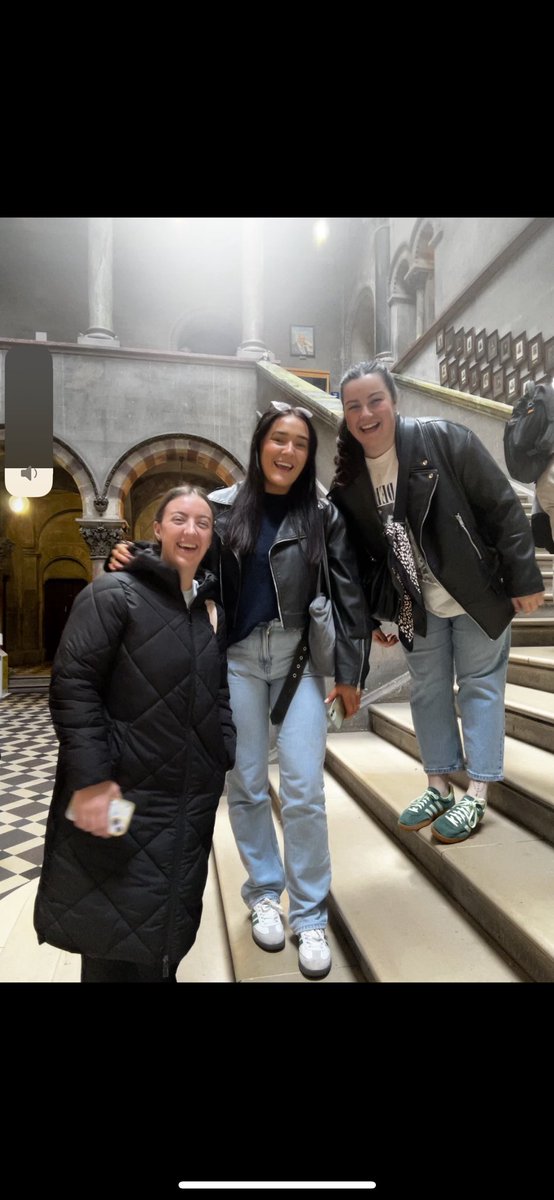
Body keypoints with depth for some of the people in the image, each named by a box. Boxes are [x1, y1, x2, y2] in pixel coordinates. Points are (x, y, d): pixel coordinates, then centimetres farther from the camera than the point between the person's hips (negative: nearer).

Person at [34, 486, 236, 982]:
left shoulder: (212, 609, 9)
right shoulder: (114, 594, -10)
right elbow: (73, 684, -16)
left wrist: (230, 759, 5)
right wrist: (90, 777, -21)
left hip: (193, 801, 6)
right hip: (124, 796, -6)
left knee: (170, 927, 20)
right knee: (117, 933, 9)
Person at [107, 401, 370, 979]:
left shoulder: (324, 514, 2)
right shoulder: (222, 506, 3)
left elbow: (347, 593, 2)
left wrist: (349, 672, -1)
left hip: (300, 656, 0)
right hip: (237, 657, 1)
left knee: (302, 789, -3)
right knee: (245, 785, 8)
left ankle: (309, 915, 18)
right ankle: (263, 894, 31)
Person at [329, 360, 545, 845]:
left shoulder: (443, 439, -16)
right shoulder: (347, 482, -4)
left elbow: (504, 507, -14)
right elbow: (360, 555, 5)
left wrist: (525, 578, -15)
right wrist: (373, 615, 8)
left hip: (478, 593, -4)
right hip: (417, 604, 5)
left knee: (480, 686, 6)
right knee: (428, 691, 12)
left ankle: (476, 796, 19)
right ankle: (439, 787, 30)